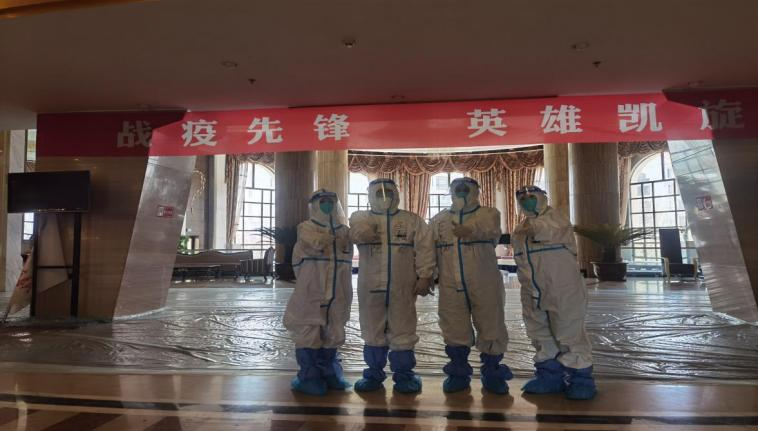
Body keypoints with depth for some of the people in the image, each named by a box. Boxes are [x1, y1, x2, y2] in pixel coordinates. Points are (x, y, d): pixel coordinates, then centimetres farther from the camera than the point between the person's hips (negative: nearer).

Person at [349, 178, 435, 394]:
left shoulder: (413, 220, 6)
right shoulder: (361, 217, 7)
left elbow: (424, 249, 0)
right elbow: (357, 230, -16)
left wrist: (424, 276, -9)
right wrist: (363, 231, -39)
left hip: (402, 288, -1)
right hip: (371, 287, 1)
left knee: (402, 331, 5)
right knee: (373, 331, 11)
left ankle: (404, 374, 17)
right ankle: (374, 373, 24)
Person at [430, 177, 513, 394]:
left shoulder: (488, 214, 1)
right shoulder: (439, 220, 13)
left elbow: (490, 230, -22)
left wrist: (470, 230, -44)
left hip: (485, 286, -2)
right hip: (450, 287, 3)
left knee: (491, 328, 5)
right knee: (454, 331, 9)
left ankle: (492, 374, 23)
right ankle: (458, 374, 25)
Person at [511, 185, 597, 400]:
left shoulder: (553, 216, -5)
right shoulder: (519, 230, 16)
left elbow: (556, 230, -30)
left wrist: (535, 227, -44)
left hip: (562, 290, -7)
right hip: (533, 294, 7)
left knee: (569, 334, -3)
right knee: (541, 335, 14)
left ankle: (580, 379, 11)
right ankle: (549, 377, 27)